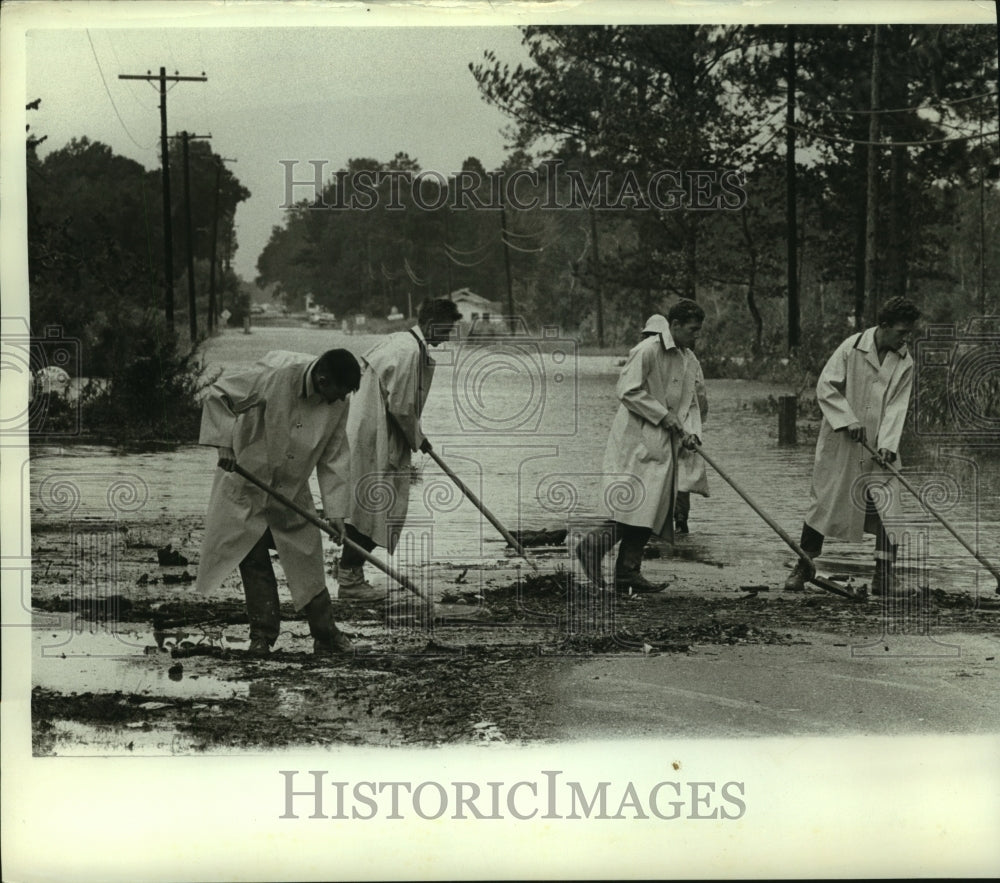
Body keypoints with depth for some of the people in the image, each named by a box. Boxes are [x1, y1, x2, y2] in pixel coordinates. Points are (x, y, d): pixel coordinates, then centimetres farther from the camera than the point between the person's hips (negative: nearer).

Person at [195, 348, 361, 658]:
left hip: (292, 491, 3)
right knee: (254, 561, -1)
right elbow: (218, 394, -17)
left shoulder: (339, 404, -11)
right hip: (247, 480, -3)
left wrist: (335, 509, -11)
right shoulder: (274, 376, -26)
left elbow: (334, 458, -4)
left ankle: (326, 635, 14)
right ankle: (263, 633, 10)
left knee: (307, 562, 3)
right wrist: (224, 444, -23)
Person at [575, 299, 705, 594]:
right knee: (640, 503, -19)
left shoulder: (689, 361, 16)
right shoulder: (647, 351, -11)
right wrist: (663, 415, -16)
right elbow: (628, 391, -17)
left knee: (653, 510, 4)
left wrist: (684, 431, 8)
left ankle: (628, 572, 6)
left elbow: (688, 403, 26)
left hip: (663, 445, 9)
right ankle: (594, 545, -7)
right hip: (637, 439, -9)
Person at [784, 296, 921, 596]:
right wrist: (849, 421, -16)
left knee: (887, 509, -6)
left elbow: (897, 406, -5)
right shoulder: (851, 348, -9)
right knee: (823, 501, 4)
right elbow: (826, 387, -8)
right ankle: (803, 567, 17)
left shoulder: (905, 363, -1)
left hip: (879, 447, 2)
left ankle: (884, 576, 0)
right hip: (840, 443, -2)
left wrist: (887, 444, -17)